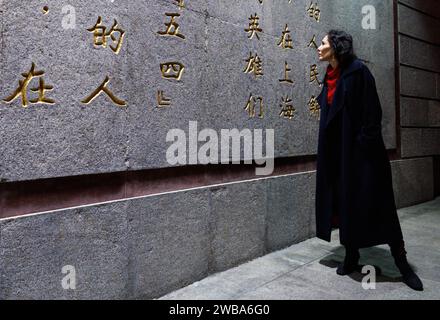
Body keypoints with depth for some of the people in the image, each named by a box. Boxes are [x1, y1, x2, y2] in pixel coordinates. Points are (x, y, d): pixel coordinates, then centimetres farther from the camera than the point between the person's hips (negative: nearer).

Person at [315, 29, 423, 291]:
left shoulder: (358, 71, -8)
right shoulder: (330, 78, 14)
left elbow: (372, 110, -14)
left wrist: (366, 145, -20)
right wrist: (327, 150, 14)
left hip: (358, 148, -7)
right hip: (336, 150, 7)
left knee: (375, 202, -2)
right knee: (344, 202, 8)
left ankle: (401, 261, 11)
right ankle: (352, 256, 19)